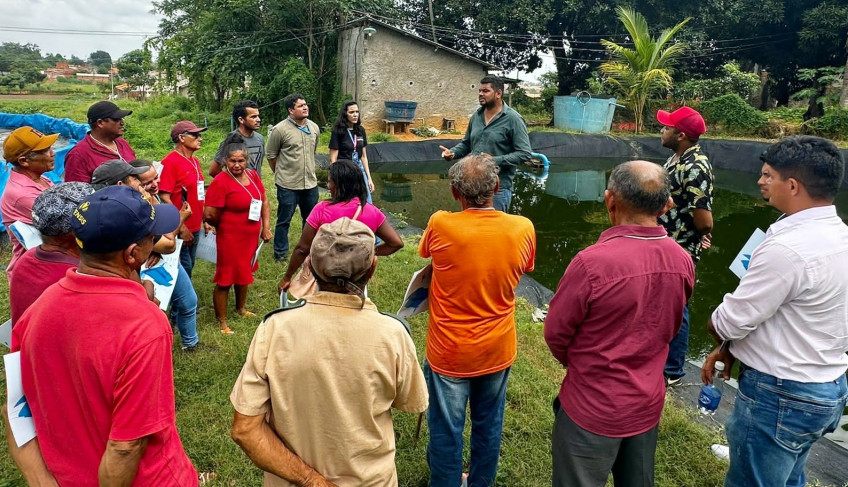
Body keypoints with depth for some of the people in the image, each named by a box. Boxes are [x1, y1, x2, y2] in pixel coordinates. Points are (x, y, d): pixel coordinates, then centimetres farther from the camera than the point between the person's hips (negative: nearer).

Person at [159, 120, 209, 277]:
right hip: (179, 229, -8)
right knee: (184, 267, 0)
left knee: (189, 265, 17)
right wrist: (181, 227, -19)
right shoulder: (170, 162, -15)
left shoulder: (195, 161, 9)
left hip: (195, 227, 8)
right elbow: (164, 198, -19)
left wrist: (204, 219, 12)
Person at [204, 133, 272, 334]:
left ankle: (241, 308, 46)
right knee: (225, 279, 4)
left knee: (244, 273, 24)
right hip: (230, 239, -7)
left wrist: (266, 227, 0)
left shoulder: (253, 175, 1)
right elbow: (210, 215, -20)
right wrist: (225, 226, -1)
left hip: (251, 237, 7)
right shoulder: (220, 182, -20)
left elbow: (264, 201, 9)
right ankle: (222, 321, 20)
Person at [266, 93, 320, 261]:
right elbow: (271, 156, -3)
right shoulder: (280, 130, -13)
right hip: (288, 185, -5)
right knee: (284, 220, 8)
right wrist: (282, 174, 7)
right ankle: (280, 253, 23)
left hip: (310, 183, 5)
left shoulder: (314, 128, 4)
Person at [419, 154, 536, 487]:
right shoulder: (523, 229, -15)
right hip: (498, 349, 3)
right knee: (488, 425, 23)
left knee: (446, 429, 16)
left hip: (449, 351, -2)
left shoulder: (440, 225, -21)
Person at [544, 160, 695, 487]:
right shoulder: (682, 261, -9)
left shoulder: (592, 262, -29)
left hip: (592, 409, -5)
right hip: (648, 405, 6)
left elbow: (556, 333, -15)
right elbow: (669, 328, 6)